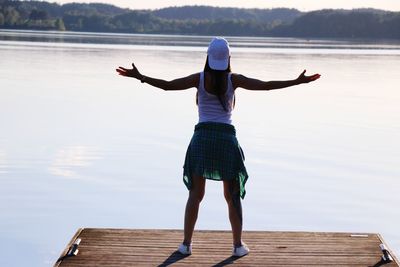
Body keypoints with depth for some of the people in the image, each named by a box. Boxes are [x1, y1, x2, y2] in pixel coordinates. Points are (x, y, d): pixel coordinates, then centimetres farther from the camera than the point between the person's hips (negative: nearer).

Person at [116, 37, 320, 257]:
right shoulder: (234, 80, -1)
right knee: (232, 195, 9)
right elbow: (265, 85, -3)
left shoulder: (199, 79, -1)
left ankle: (186, 243, 5)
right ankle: (238, 245, 10)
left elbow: (167, 85, -8)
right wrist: (298, 82, 2)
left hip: (203, 136, 0)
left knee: (195, 194, 6)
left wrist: (139, 77, -2)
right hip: (226, 137, 0)